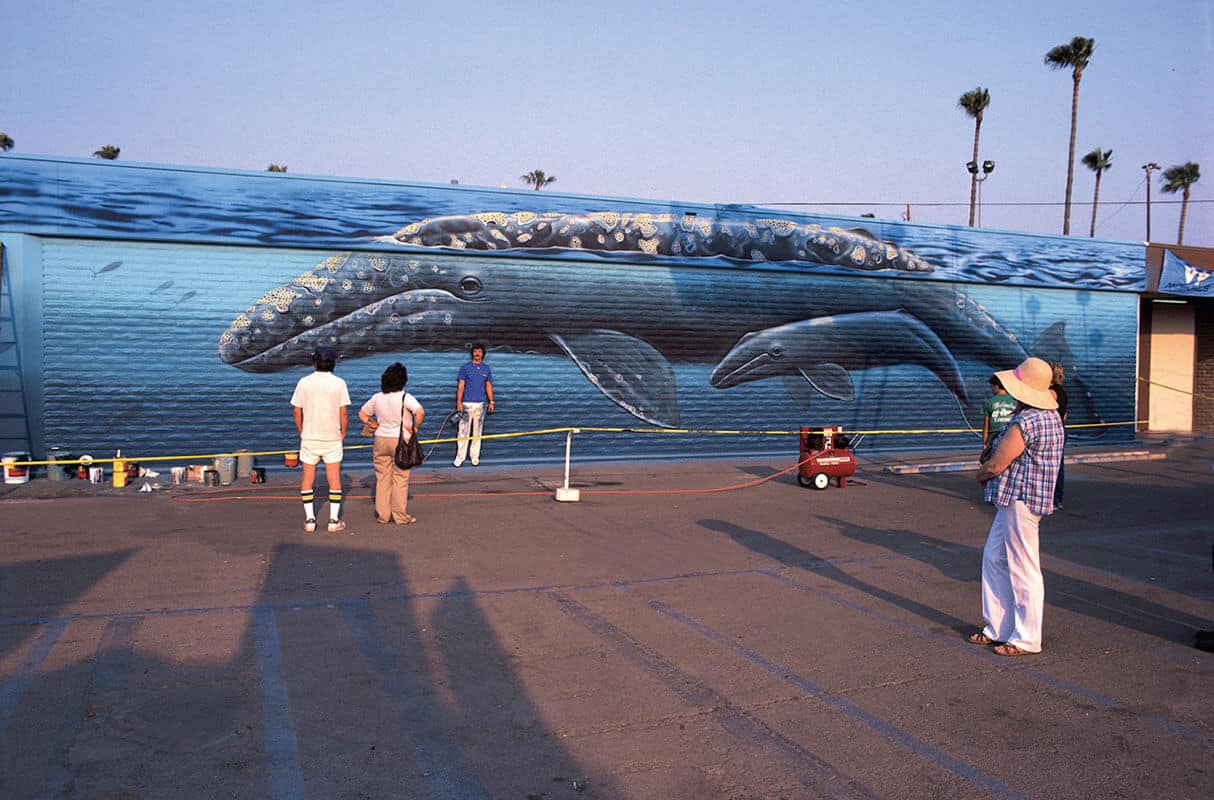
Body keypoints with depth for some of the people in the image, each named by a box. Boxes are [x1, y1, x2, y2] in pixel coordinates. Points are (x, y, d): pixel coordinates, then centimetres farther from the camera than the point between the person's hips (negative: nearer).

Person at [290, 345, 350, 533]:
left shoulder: (304, 382, -3)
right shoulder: (339, 383, -7)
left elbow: (297, 412, 0)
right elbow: (344, 413, -7)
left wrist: (301, 432, 13)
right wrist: (343, 432, 7)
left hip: (309, 438, 1)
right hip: (332, 438, -1)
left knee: (308, 479, 9)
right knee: (334, 479, 5)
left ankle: (309, 519, 9)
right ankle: (334, 521, 5)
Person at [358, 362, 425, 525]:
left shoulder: (377, 397, 2)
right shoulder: (405, 397, -14)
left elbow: (362, 414, 13)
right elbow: (420, 412, -27)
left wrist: (371, 424, 10)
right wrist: (415, 428, -14)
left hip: (380, 440, 4)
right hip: (401, 441, -4)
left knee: (382, 478, 11)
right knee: (400, 479, 4)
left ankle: (382, 515, 15)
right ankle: (401, 516, 8)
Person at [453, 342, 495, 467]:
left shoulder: (486, 369, 10)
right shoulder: (465, 367, 1)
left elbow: (488, 386, 13)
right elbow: (461, 386, -1)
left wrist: (491, 402, 7)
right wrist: (459, 402, -8)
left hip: (480, 404, 3)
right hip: (467, 404, -3)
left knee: (477, 432, 7)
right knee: (464, 431, -4)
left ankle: (475, 456, 14)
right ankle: (460, 457, 0)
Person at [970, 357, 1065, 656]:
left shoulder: (1026, 422, -22)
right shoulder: (1050, 416, 12)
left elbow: (996, 465, -18)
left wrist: (981, 474, 3)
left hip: (1020, 500, -11)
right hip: (1014, 500, 11)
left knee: (1023, 569, -1)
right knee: (994, 558, 16)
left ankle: (1026, 639, 10)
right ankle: (999, 628, 24)